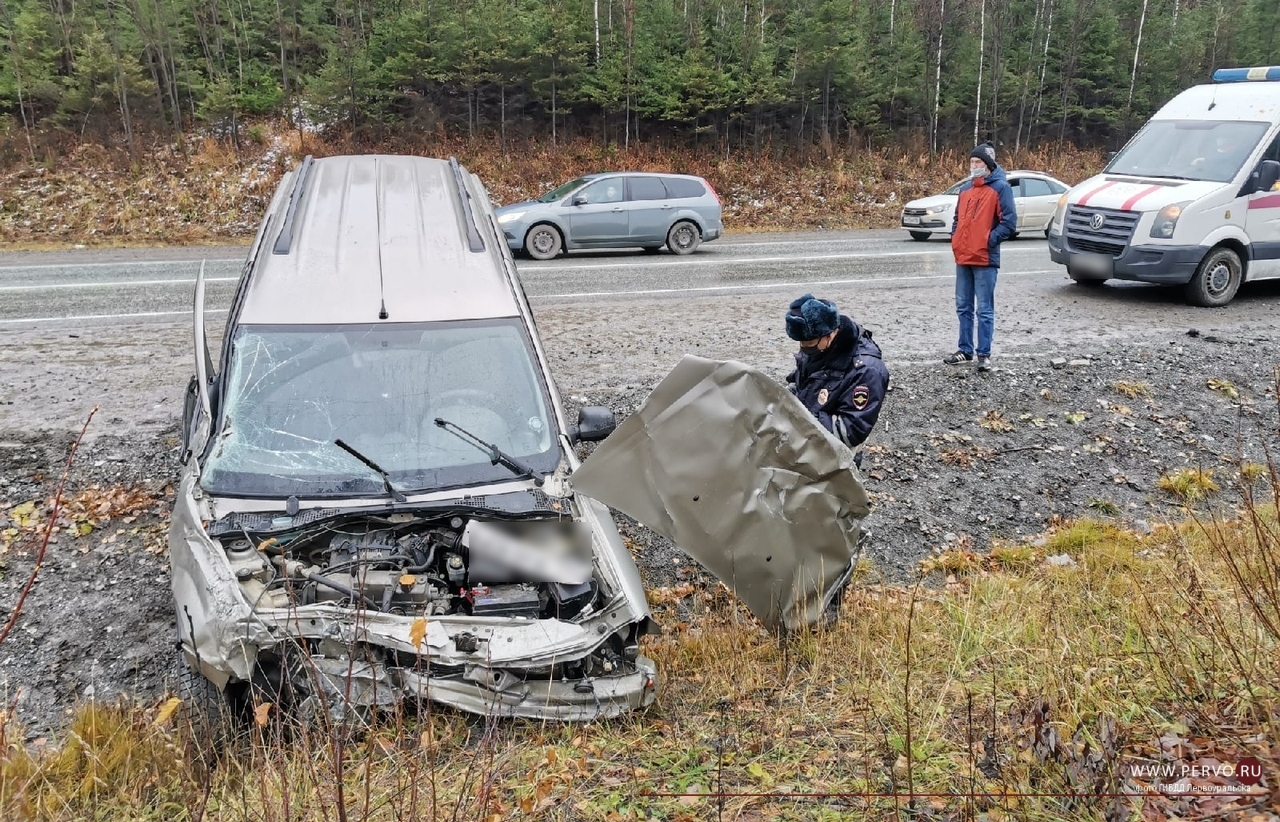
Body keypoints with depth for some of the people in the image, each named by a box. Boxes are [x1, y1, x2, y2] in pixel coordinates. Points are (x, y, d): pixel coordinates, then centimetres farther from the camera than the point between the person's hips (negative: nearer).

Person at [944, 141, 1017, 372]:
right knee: (963, 307, 13)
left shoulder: (1000, 187, -6)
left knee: (985, 310, -1)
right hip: (962, 258, 7)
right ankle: (965, 349, 22)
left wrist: (989, 241, -14)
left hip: (985, 259, -7)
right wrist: (955, 239, 10)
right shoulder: (966, 189, 15)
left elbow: (1009, 222, -10)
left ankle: (984, 354, 4)